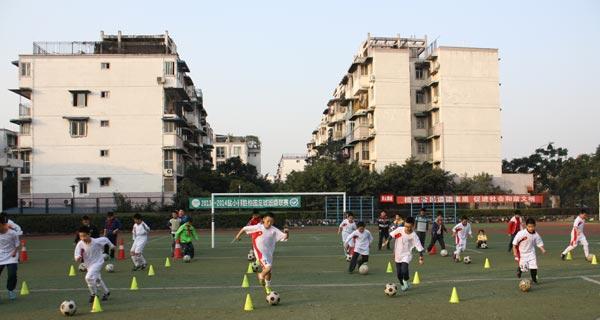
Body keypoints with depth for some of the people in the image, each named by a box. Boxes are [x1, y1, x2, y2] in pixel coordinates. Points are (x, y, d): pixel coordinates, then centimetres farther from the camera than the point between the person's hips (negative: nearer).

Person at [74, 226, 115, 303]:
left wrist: (111, 246, 13)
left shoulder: (96, 241, -25)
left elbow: (105, 239, -4)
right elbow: (77, 257, -20)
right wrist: (78, 258, -44)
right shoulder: (80, 244, -20)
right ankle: (106, 292, 48)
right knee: (98, 280, 24)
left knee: (89, 277, -25)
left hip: (98, 262, -5)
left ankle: (93, 294, -5)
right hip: (89, 265, 5)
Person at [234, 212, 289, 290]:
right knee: (268, 267, -25)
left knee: (269, 272, 14)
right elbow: (245, 228, 2)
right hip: (260, 252, -4)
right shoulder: (258, 227, -10)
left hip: (269, 253, 4)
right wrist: (238, 235, 10)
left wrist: (287, 233, -30)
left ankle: (267, 286, 43)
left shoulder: (274, 230, -6)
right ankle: (261, 275, 9)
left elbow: (285, 237, -9)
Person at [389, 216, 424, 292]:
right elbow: (391, 235, 2)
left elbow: (419, 248, -15)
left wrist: (421, 258, -17)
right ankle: (402, 285, 33)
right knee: (398, 273, 5)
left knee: (404, 271, -23)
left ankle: (406, 282, 8)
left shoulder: (413, 236, -16)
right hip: (398, 255, 3)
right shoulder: (399, 230, -11)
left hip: (406, 255, -3)